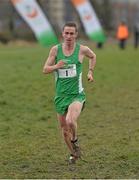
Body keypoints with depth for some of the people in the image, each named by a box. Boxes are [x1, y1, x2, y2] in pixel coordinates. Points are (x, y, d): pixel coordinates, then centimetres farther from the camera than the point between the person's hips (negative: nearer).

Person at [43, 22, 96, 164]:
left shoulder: (82, 49, -3)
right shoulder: (55, 49, -2)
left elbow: (93, 56, 20)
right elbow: (45, 70, 0)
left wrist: (90, 72, 11)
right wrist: (56, 66, -19)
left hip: (77, 94, -3)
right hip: (60, 95, 3)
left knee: (70, 121, -28)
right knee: (64, 129, 10)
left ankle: (75, 140, 3)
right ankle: (73, 154, 34)